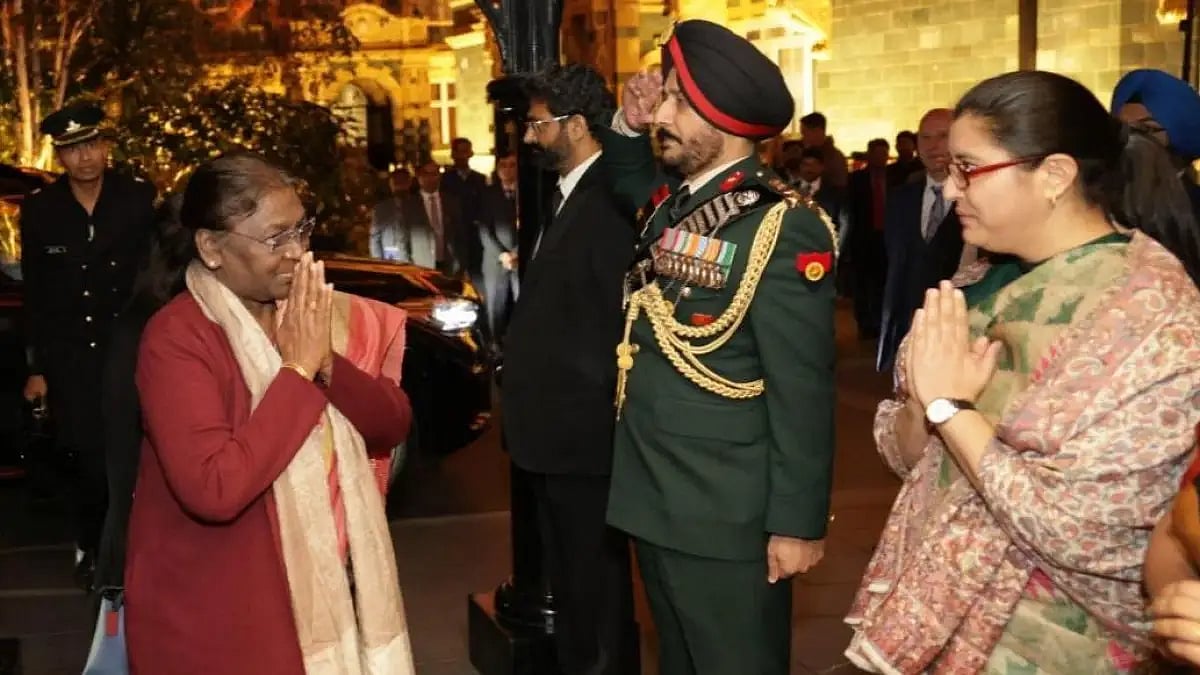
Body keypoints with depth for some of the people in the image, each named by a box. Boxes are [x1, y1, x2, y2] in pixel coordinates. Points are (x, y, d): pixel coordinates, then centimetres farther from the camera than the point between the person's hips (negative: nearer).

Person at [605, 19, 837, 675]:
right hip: (652, 501, 8)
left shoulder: (782, 227, -18)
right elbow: (629, 186, 30)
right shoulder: (672, 204, 6)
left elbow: (801, 392, -18)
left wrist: (797, 523, -16)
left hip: (725, 518, -8)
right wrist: (627, 126, 10)